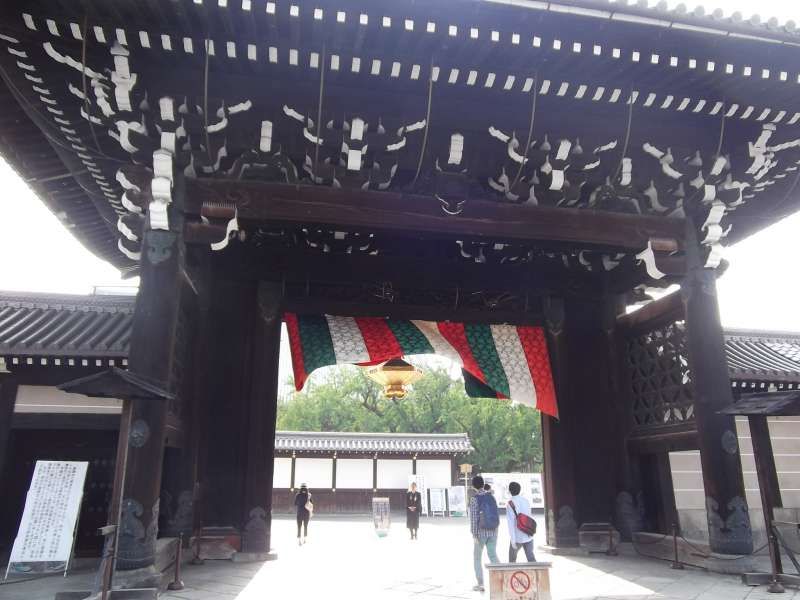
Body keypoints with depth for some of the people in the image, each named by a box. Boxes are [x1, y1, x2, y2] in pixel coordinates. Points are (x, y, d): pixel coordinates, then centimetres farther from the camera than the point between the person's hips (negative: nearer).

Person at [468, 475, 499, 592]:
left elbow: (473, 517, -14)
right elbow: (496, 513, 6)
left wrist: (474, 534, -11)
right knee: (493, 555, 14)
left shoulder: (474, 498, -12)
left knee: (477, 558, 10)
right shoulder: (491, 496, 2)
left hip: (481, 532, -4)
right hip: (493, 531, 4)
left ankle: (480, 584, 10)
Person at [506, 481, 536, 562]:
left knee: (512, 558, 16)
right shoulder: (526, 500, 4)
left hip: (518, 537, -4)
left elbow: (511, 522, -16)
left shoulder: (511, 503, -11)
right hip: (529, 536, 4)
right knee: (531, 558, 4)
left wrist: (512, 540, -15)